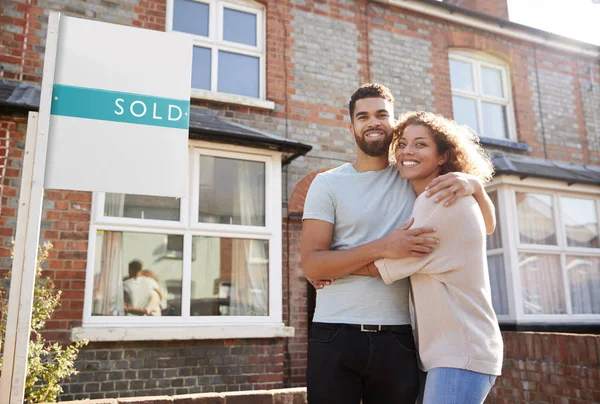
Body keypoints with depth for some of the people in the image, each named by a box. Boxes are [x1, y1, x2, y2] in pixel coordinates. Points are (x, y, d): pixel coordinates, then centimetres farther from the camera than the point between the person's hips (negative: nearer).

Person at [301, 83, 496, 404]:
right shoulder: (327, 184, 1)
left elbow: (486, 225, 12)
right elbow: (311, 264, -8)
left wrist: (473, 183, -9)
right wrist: (382, 248, -19)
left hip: (398, 339, 2)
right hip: (335, 335, -2)